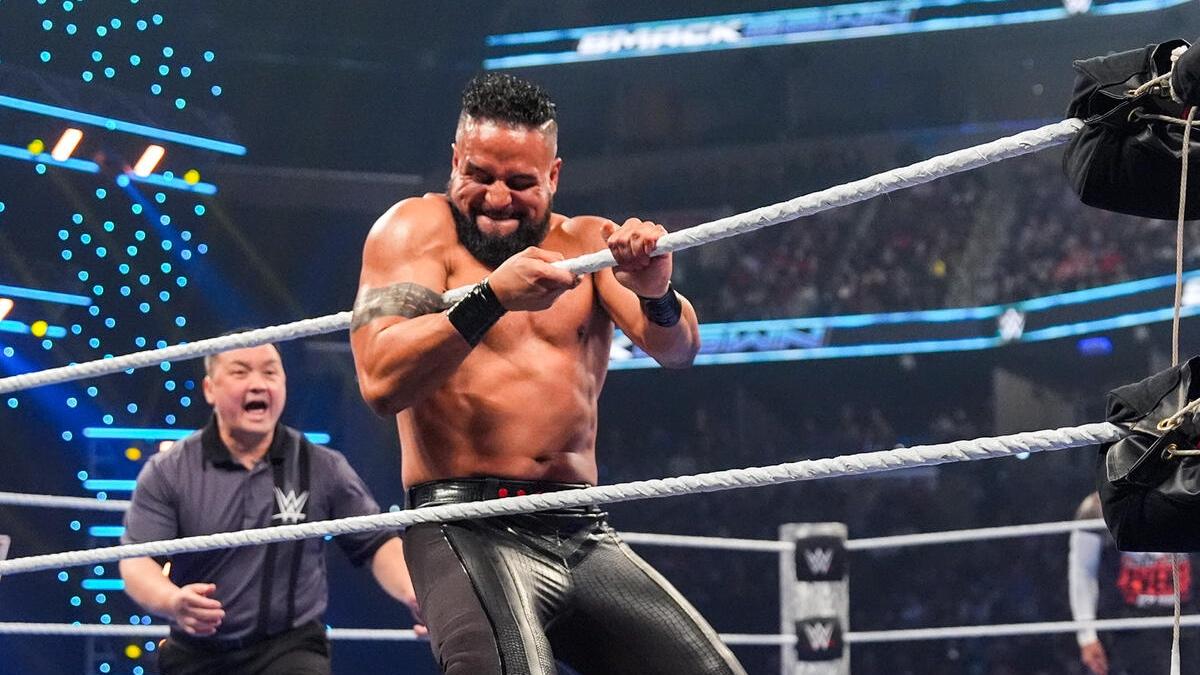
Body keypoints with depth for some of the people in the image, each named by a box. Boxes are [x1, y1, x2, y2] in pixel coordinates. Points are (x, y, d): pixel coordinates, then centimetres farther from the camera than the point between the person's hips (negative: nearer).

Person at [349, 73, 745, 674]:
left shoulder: (589, 243, 14)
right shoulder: (417, 228, 2)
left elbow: (677, 351, 0)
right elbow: (382, 382, -12)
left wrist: (657, 297, -23)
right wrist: (491, 298, -25)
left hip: (585, 538, 5)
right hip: (467, 529, -5)